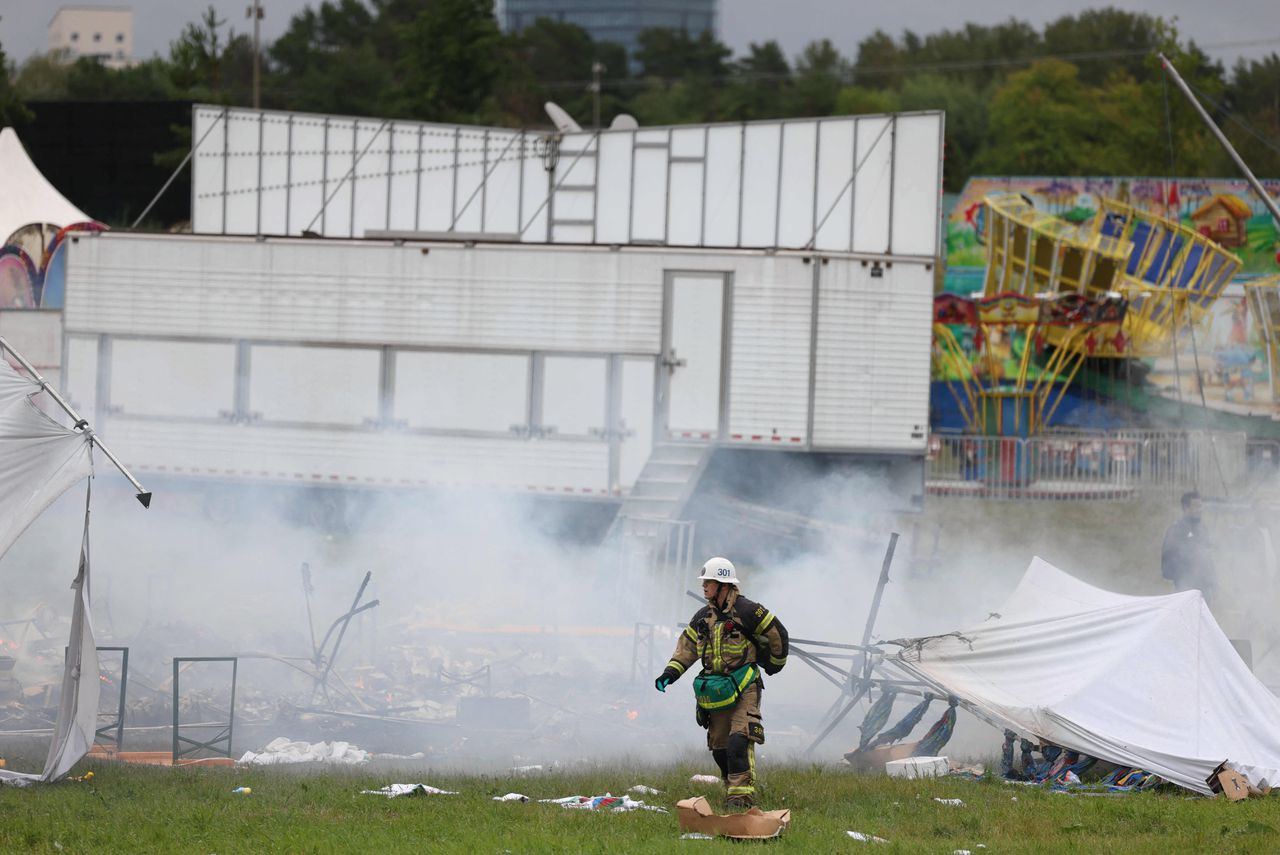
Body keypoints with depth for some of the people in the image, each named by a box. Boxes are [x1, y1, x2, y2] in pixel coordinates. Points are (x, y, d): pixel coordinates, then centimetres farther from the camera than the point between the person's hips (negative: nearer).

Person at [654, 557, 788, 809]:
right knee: (719, 746, 9)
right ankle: (731, 789, 22)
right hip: (716, 691, 7)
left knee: (739, 741, -19)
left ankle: (742, 794, -22)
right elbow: (687, 646, 16)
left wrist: (775, 664, 12)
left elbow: (777, 633, -1)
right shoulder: (703, 617, 11)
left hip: (743, 687, -7)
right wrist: (670, 672, 1)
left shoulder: (746, 611, -10)